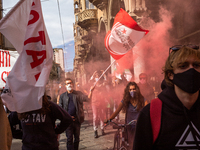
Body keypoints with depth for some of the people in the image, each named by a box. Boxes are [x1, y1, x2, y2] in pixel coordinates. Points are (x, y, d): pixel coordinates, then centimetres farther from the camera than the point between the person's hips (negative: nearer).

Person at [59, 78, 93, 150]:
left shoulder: (78, 94, 6)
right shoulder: (62, 96, 5)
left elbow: (87, 98, -8)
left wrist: (90, 91, -26)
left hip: (77, 120, 1)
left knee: (77, 138, 12)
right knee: (69, 138, 0)